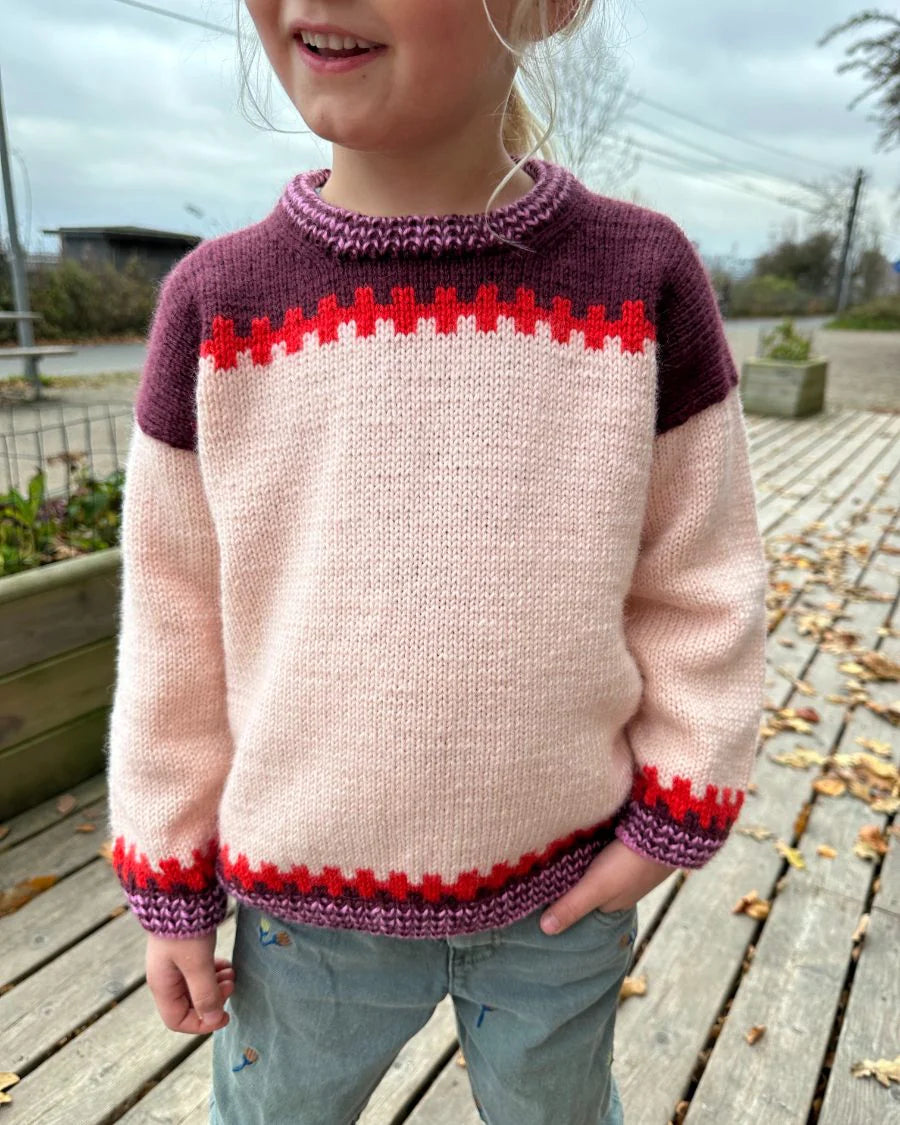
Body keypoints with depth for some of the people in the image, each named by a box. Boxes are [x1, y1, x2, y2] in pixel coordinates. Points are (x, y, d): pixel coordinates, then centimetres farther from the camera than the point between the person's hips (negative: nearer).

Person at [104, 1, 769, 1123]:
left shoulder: (641, 276, -12)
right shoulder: (220, 300, -11)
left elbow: (700, 583, -4)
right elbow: (175, 623, -5)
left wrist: (673, 818, -4)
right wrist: (169, 883, 2)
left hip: (564, 893, 1)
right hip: (309, 906, 1)